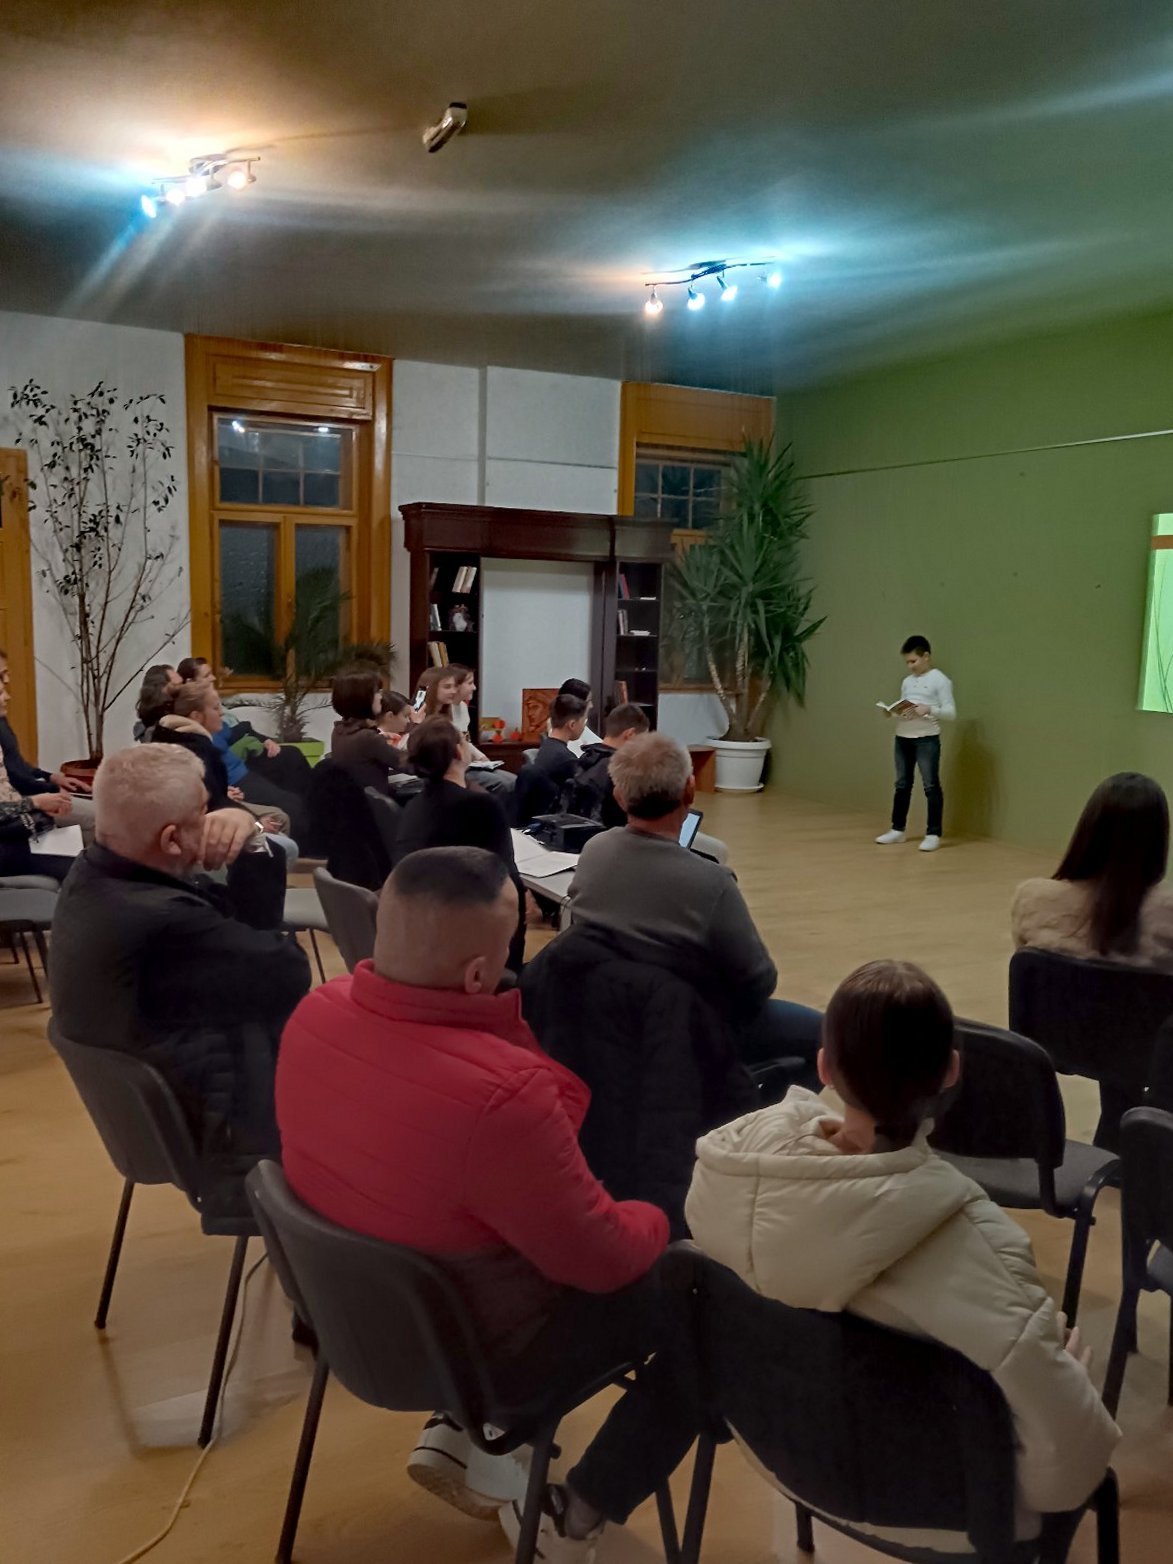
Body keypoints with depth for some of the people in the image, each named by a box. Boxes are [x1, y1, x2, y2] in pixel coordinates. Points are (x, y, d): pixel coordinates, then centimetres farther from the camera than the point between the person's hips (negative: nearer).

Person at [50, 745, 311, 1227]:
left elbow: (248, 929, 2)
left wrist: (251, 840, -15)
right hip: (233, 1138, -9)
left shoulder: (94, 876, -3)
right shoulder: (159, 924, -34)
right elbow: (288, 973, -20)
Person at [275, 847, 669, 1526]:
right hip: (464, 1341, -6)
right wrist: (658, 1220, -3)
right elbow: (603, 1259, -21)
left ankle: (457, 1431, 21)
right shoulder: (500, 1095, -38)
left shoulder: (318, 1012, -16)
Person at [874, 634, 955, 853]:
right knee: (902, 785, 13)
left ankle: (933, 834, 0)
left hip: (927, 739, -7)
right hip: (902, 738, 7)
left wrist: (928, 709, -24)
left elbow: (950, 713, -9)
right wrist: (891, 712, -3)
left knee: (931, 786, -4)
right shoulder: (907, 682, 14)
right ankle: (897, 829, 22)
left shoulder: (940, 680, -5)